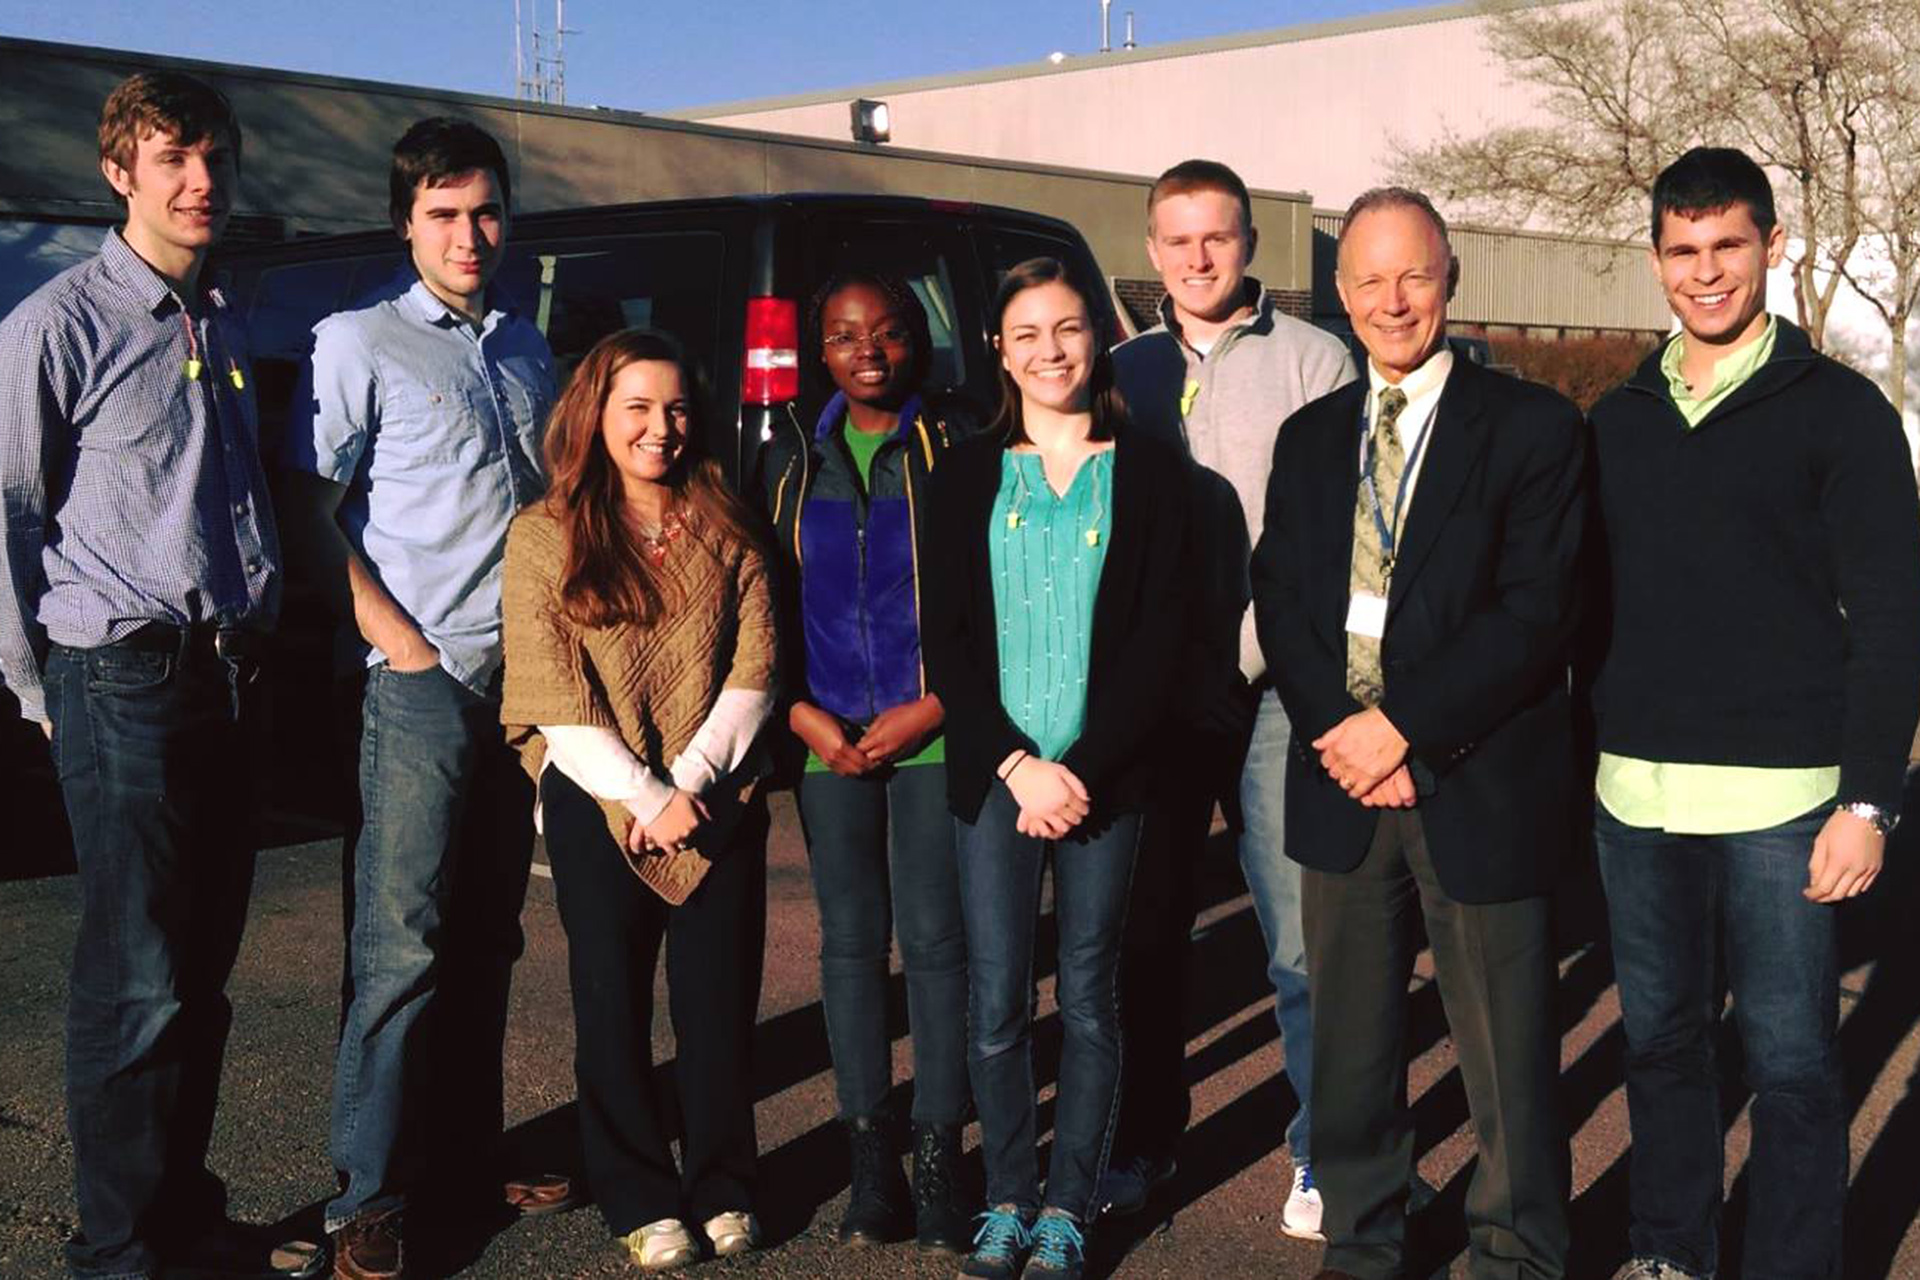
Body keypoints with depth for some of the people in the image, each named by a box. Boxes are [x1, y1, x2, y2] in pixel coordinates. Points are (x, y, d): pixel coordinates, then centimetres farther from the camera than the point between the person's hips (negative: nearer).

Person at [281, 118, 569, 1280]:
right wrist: (400, 643, -13)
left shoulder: (527, 345, 15)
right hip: (425, 681, -6)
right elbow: (312, 511, -6)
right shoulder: (361, 343, -2)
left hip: (524, 678, 6)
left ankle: (464, 1158, 24)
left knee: (488, 936, 12)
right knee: (403, 942, -6)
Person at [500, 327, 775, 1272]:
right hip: (599, 807, -2)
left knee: (720, 1000, 6)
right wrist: (645, 798, -13)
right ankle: (639, 1201, 21)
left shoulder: (724, 528, 6)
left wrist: (687, 784, -10)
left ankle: (722, 1187, 23)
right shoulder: (544, 537, -2)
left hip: (718, 805, 2)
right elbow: (556, 702, -7)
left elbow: (753, 671, 1)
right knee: (615, 1007, 7)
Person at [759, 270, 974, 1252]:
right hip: (830, 737, 3)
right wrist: (802, 713, -2)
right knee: (851, 940, 6)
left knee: (934, 938, -2)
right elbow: (768, 603, 12)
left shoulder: (954, 447, 2)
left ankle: (937, 1163, 7)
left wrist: (932, 709, -10)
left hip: (933, 731, -3)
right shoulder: (790, 461, 12)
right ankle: (870, 1163, 14)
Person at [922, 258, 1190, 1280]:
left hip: (1104, 777, -1)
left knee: (1089, 1000, 6)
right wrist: (1017, 765, -8)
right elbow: (946, 640, 3)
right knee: (994, 1003, 2)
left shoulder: (1149, 473, 3)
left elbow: (1160, 637, -2)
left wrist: (1082, 771, -10)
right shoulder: (967, 476, 7)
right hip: (991, 774, 1)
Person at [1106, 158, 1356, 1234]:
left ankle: (1325, 1155, 14)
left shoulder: (1314, 361, 0)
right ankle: (1145, 1141, 27)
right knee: (1148, 930, 12)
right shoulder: (1125, 370, 12)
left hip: (1276, 688, -4)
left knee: (1303, 942, -2)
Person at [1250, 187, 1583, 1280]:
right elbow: (1278, 602, 6)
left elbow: (1535, 614, -12)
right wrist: (1339, 733, -9)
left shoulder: (1534, 427, -4)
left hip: (1480, 787, -4)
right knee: (1350, 1044, 14)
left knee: (1508, 1055, 6)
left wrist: (1403, 728, -15)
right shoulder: (1311, 436, 12)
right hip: (1343, 782, 4)